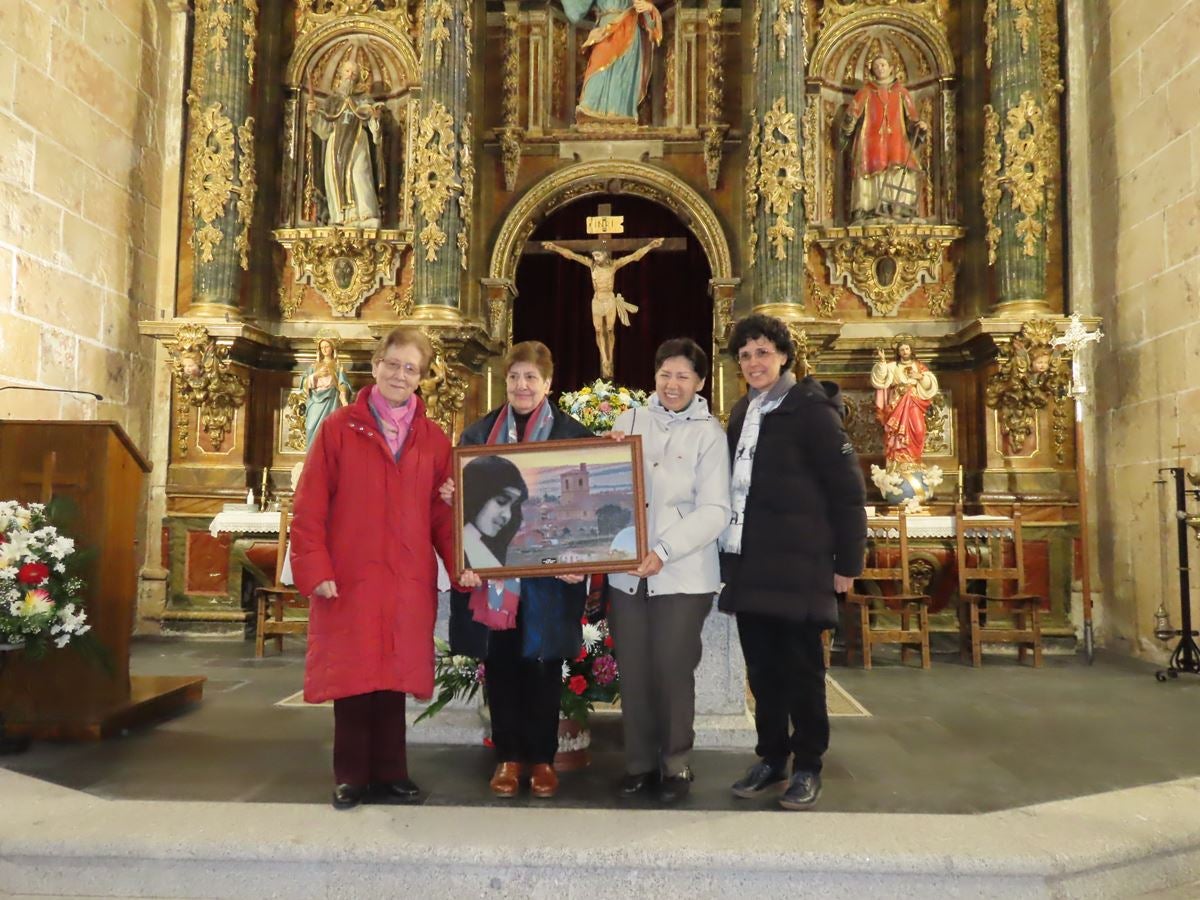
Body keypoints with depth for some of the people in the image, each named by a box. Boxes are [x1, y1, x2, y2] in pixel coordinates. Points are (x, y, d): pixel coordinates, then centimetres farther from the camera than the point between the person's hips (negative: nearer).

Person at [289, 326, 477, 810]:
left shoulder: (434, 440, 9)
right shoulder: (339, 428, 2)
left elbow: (442, 512, 8)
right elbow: (309, 506, -2)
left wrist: (459, 562, -6)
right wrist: (314, 570, -9)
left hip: (408, 583, 2)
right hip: (348, 580, -2)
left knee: (394, 677, 8)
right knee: (351, 677, 4)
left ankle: (389, 772, 22)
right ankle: (351, 776, 19)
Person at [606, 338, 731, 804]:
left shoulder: (708, 433, -2)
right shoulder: (629, 421, 7)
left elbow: (715, 510, -9)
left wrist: (664, 551, -19)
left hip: (683, 574, -3)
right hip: (626, 571, 3)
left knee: (673, 670, 4)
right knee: (633, 671, 9)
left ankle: (675, 763, 23)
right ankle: (639, 761, 25)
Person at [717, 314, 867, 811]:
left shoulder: (811, 410, -7)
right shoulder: (742, 412, 14)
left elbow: (848, 490, -8)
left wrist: (848, 562, -9)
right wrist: (730, 552, 11)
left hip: (796, 565, -6)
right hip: (748, 564, 6)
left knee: (800, 668, 3)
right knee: (761, 667, 12)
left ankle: (807, 766, 17)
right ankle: (771, 757, 26)